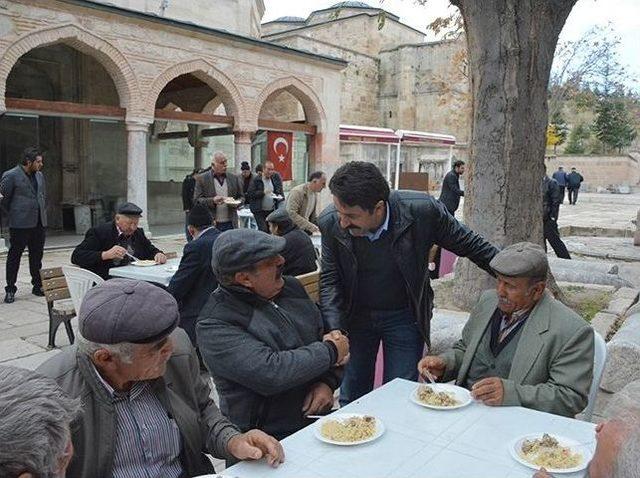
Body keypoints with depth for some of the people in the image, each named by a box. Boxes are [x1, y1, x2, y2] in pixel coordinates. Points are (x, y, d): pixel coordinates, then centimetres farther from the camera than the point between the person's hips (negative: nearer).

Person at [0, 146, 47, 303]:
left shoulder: (39, 175, 13)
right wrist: (13, 215, 4)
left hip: (39, 223, 6)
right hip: (20, 224, -6)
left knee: (37, 255, 11)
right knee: (14, 256, 1)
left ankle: (37, 286, 21)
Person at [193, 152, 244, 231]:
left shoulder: (234, 178, 12)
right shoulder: (201, 179, 1)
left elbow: (241, 197, 17)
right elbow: (196, 200, -3)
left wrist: (236, 203, -6)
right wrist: (212, 200, -19)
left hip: (230, 224, 3)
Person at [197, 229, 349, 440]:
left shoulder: (290, 286, 7)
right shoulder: (214, 325, -15)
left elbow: (326, 334, 12)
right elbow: (270, 373, -25)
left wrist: (327, 382, -6)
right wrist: (330, 351, -13)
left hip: (319, 414, 6)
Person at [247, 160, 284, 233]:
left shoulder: (275, 178, 5)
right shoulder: (256, 180, -8)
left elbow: (280, 191, 15)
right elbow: (250, 194, -12)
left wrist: (280, 197, -6)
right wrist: (263, 192, -20)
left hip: (272, 210, 4)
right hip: (259, 211, -4)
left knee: (270, 230, 7)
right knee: (263, 230, -14)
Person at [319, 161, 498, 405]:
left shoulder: (422, 210, -24)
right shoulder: (330, 222, -19)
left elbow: (470, 245, -9)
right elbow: (329, 280, -7)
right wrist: (335, 331, -19)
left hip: (404, 316, -1)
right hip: (355, 317, 2)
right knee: (351, 400, 12)